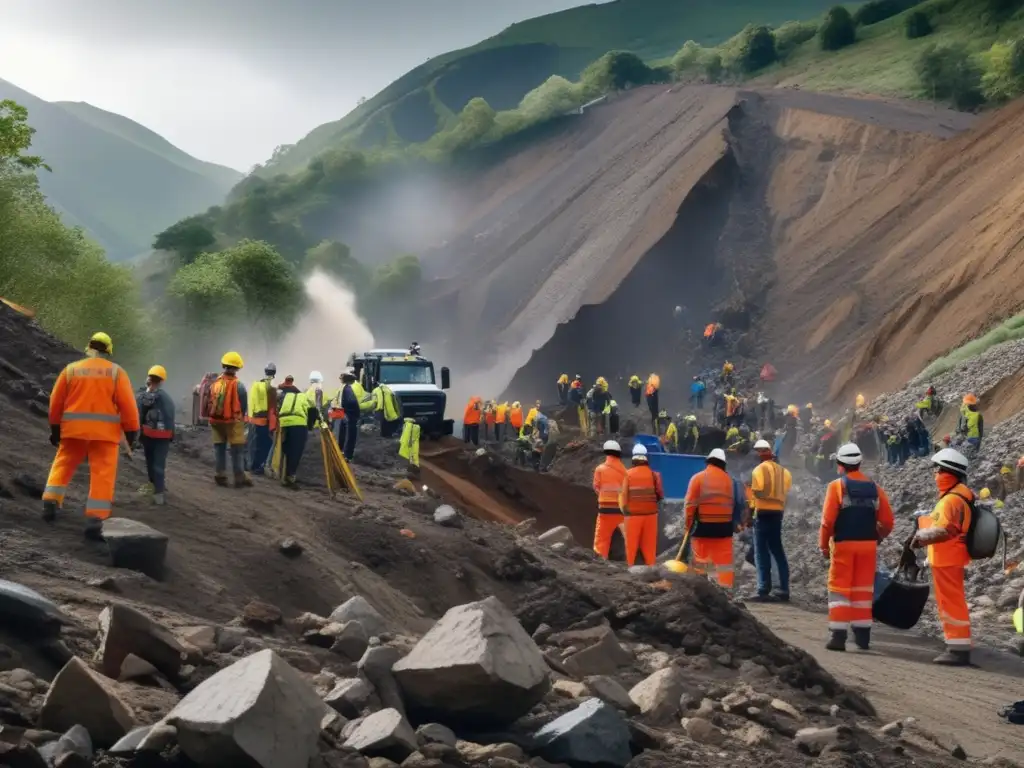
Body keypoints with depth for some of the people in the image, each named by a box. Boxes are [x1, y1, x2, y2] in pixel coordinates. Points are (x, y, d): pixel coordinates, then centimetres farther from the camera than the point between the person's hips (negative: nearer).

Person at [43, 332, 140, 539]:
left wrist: (55, 428, 19)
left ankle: (50, 503, 9)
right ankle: (94, 520, -9)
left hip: (73, 429, 2)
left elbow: (56, 401, 9)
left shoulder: (71, 369, 7)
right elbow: (127, 404, -5)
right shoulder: (116, 371, 1)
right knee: (102, 474, -1)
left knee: (62, 465, 20)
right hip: (105, 431, -2)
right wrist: (132, 431, 2)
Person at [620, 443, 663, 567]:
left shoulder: (628, 474, -6)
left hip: (633, 514, -1)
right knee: (649, 545, 8)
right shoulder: (653, 474, -2)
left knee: (632, 544, 5)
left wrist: (624, 511, 9)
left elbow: (623, 495, -4)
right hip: (650, 514, 1)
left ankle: (630, 566, 6)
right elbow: (660, 495, 0)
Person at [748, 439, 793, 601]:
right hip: (778, 512, 6)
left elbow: (756, 494, -11)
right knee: (777, 550, 14)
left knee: (761, 552, -3)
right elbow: (785, 492, 11)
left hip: (763, 513, -6)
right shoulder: (781, 470, 11)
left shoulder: (759, 470, -8)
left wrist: (749, 516, -7)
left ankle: (764, 591, -7)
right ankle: (784, 589, 13)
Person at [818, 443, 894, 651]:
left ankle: (838, 635, -4)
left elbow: (828, 520, -13)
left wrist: (824, 544, -3)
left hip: (843, 544, -4)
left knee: (840, 589, 1)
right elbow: (888, 522, 4)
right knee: (863, 590, 13)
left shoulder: (837, 486, -7)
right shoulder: (874, 488, 6)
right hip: (868, 546, 4)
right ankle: (863, 635, 16)